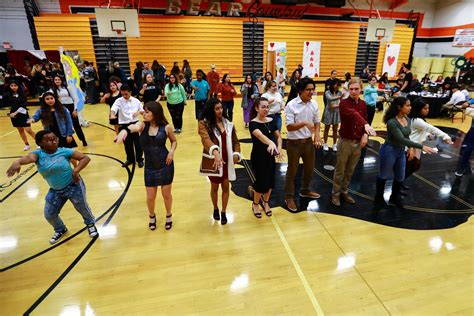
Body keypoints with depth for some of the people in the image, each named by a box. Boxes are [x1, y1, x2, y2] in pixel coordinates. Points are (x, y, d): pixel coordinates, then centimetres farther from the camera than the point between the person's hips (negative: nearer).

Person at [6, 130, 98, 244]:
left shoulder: (64, 151, -15)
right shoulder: (38, 154, -10)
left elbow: (85, 158, -17)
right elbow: (29, 157, -35)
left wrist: (76, 171, -31)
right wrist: (17, 162, -58)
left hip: (73, 186, -3)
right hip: (55, 191, 4)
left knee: (82, 207, 9)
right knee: (49, 215, 10)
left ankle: (90, 224, 41)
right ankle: (60, 230, 43)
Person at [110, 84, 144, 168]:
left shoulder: (136, 101, 0)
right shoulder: (119, 101, -6)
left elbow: (142, 110, 11)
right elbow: (113, 108, -25)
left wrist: (138, 112, -13)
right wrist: (112, 115, -47)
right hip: (124, 126, 0)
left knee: (138, 143, 7)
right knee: (128, 144, 11)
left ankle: (139, 159, 24)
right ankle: (130, 159, 30)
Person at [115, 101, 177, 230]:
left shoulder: (166, 127, -9)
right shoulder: (142, 125, -7)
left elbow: (174, 141, 7)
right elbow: (134, 127, -31)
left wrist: (172, 152, -13)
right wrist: (124, 130, -55)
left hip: (165, 165, -1)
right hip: (150, 167, 2)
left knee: (166, 194, 11)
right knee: (150, 197, 11)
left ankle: (169, 215, 41)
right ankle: (152, 216, 43)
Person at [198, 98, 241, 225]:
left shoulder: (228, 123, 2)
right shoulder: (204, 123, -12)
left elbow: (235, 141, 9)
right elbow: (206, 139, -30)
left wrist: (236, 153, -9)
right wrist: (215, 152, -48)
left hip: (227, 160, 3)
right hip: (213, 160, -3)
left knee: (226, 186, 11)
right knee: (215, 187, 15)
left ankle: (223, 212, 30)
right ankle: (215, 209, 41)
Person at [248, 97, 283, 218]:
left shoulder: (271, 121, 2)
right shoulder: (253, 123, -18)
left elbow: (278, 136, 5)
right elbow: (260, 135, -37)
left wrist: (279, 148, -14)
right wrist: (271, 142, -56)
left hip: (270, 156, 6)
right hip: (258, 157, -5)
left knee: (270, 181, 12)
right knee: (262, 182, 0)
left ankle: (266, 203, 37)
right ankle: (255, 204, 28)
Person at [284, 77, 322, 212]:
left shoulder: (314, 104, 0)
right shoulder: (291, 105, -17)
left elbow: (317, 121, 9)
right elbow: (289, 127, -21)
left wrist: (317, 134, -9)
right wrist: (304, 123, -34)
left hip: (309, 141, 6)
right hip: (294, 143, -6)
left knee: (309, 167, 21)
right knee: (292, 171, 8)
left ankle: (305, 190, 46)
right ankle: (289, 197, 26)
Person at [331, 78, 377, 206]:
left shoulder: (363, 104, 5)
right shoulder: (344, 103, -15)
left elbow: (365, 119, 13)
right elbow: (354, 114, -34)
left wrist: (365, 134, -6)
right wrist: (366, 124, -52)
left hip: (358, 143, 5)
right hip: (345, 142, -5)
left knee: (350, 171, 17)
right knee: (340, 171, 7)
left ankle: (344, 192, 34)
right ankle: (335, 193, 23)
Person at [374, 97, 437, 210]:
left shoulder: (408, 120, 1)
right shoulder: (392, 122, -24)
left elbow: (407, 136, 14)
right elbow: (401, 139, -29)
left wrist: (410, 148, 1)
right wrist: (421, 147, -32)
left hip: (401, 151, 7)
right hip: (389, 151, -7)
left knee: (400, 177, 17)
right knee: (384, 175, 9)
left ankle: (395, 197, 40)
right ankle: (379, 199, 27)